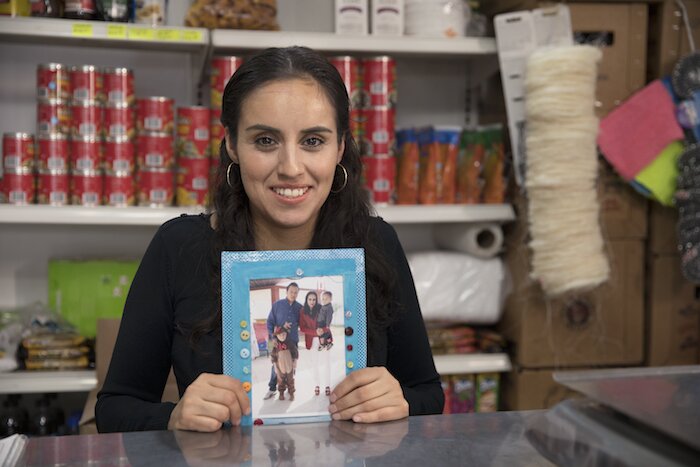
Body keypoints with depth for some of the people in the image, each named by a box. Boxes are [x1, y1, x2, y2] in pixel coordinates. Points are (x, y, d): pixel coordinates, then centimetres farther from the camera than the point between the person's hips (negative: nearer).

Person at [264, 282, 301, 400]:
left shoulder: (299, 307, 0)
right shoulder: (277, 305, -3)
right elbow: (270, 322, -1)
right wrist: (273, 336, -11)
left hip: (293, 341, 1)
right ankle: (272, 388, 10)